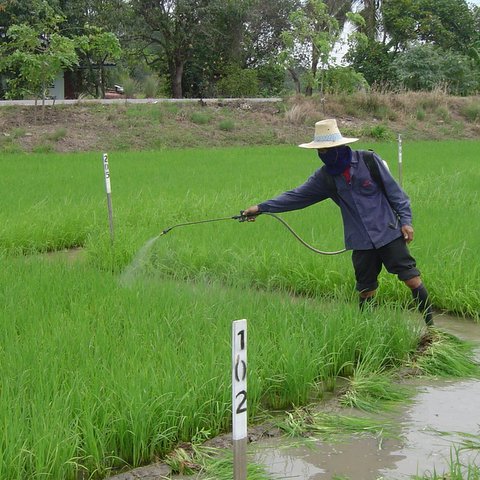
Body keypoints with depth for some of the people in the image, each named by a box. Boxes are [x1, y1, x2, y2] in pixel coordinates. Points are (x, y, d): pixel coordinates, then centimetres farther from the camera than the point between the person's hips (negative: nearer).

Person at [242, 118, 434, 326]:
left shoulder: (368, 161, -9)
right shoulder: (325, 177, 2)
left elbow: (394, 191, -3)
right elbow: (297, 196, 4)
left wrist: (405, 220, -6)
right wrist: (261, 207, 0)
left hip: (388, 233, -3)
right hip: (361, 242, 3)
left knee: (410, 275, -3)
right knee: (366, 288, 8)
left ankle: (430, 323, 7)